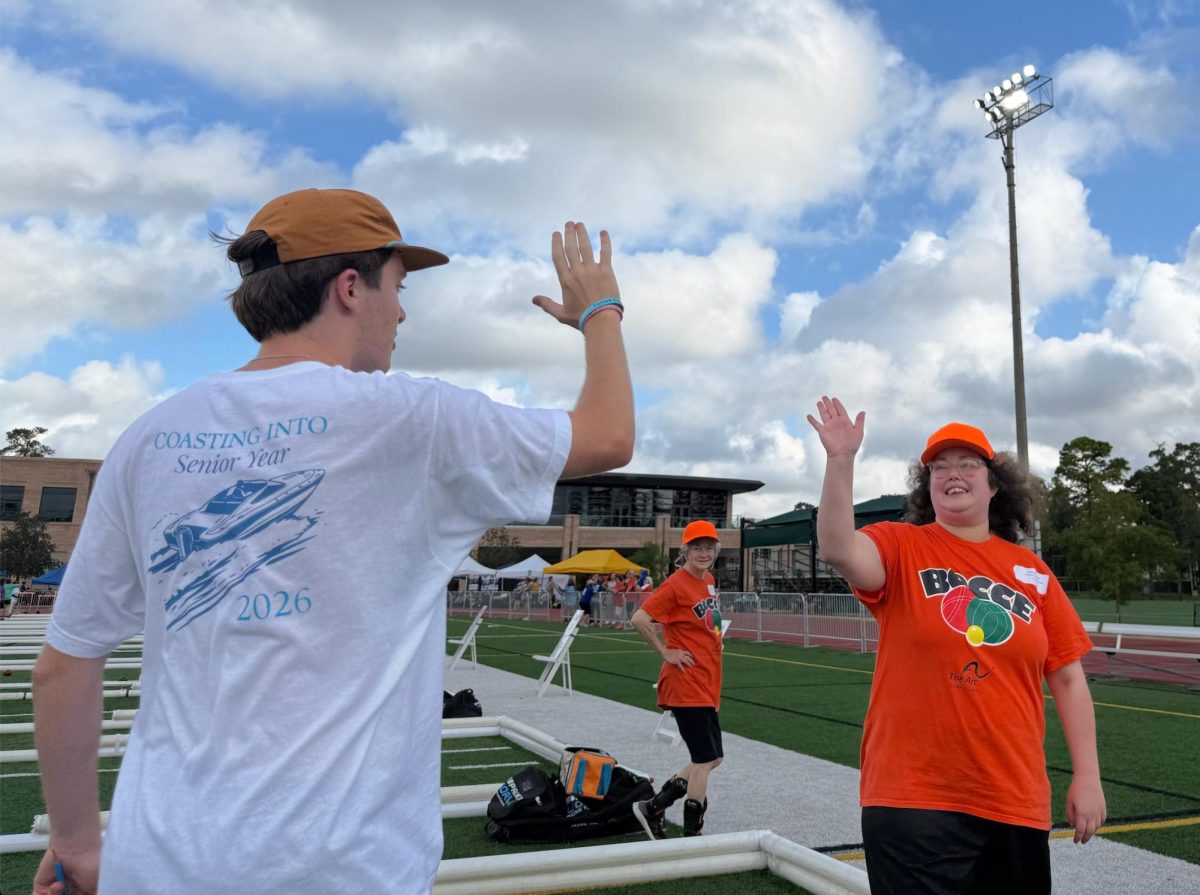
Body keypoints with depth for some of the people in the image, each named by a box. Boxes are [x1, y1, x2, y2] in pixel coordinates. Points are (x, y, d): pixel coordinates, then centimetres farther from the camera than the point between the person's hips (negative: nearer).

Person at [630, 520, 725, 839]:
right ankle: (692, 834, 10)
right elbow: (639, 618, -21)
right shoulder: (676, 584, -15)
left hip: (708, 684, 9)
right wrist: (666, 652, -16)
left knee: (711, 758, 14)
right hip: (687, 684, -9)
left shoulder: (709, 580, 10)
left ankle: (653, 808, 23)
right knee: (706, 759, -3)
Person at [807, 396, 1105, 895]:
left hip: (1016, 801, 5)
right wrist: (841, 461, -35)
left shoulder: (1032, 571, 6)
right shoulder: (901, 547, -4)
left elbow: (1068, 679, 9)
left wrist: (1087, 776, 6)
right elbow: (838, 550, -26)